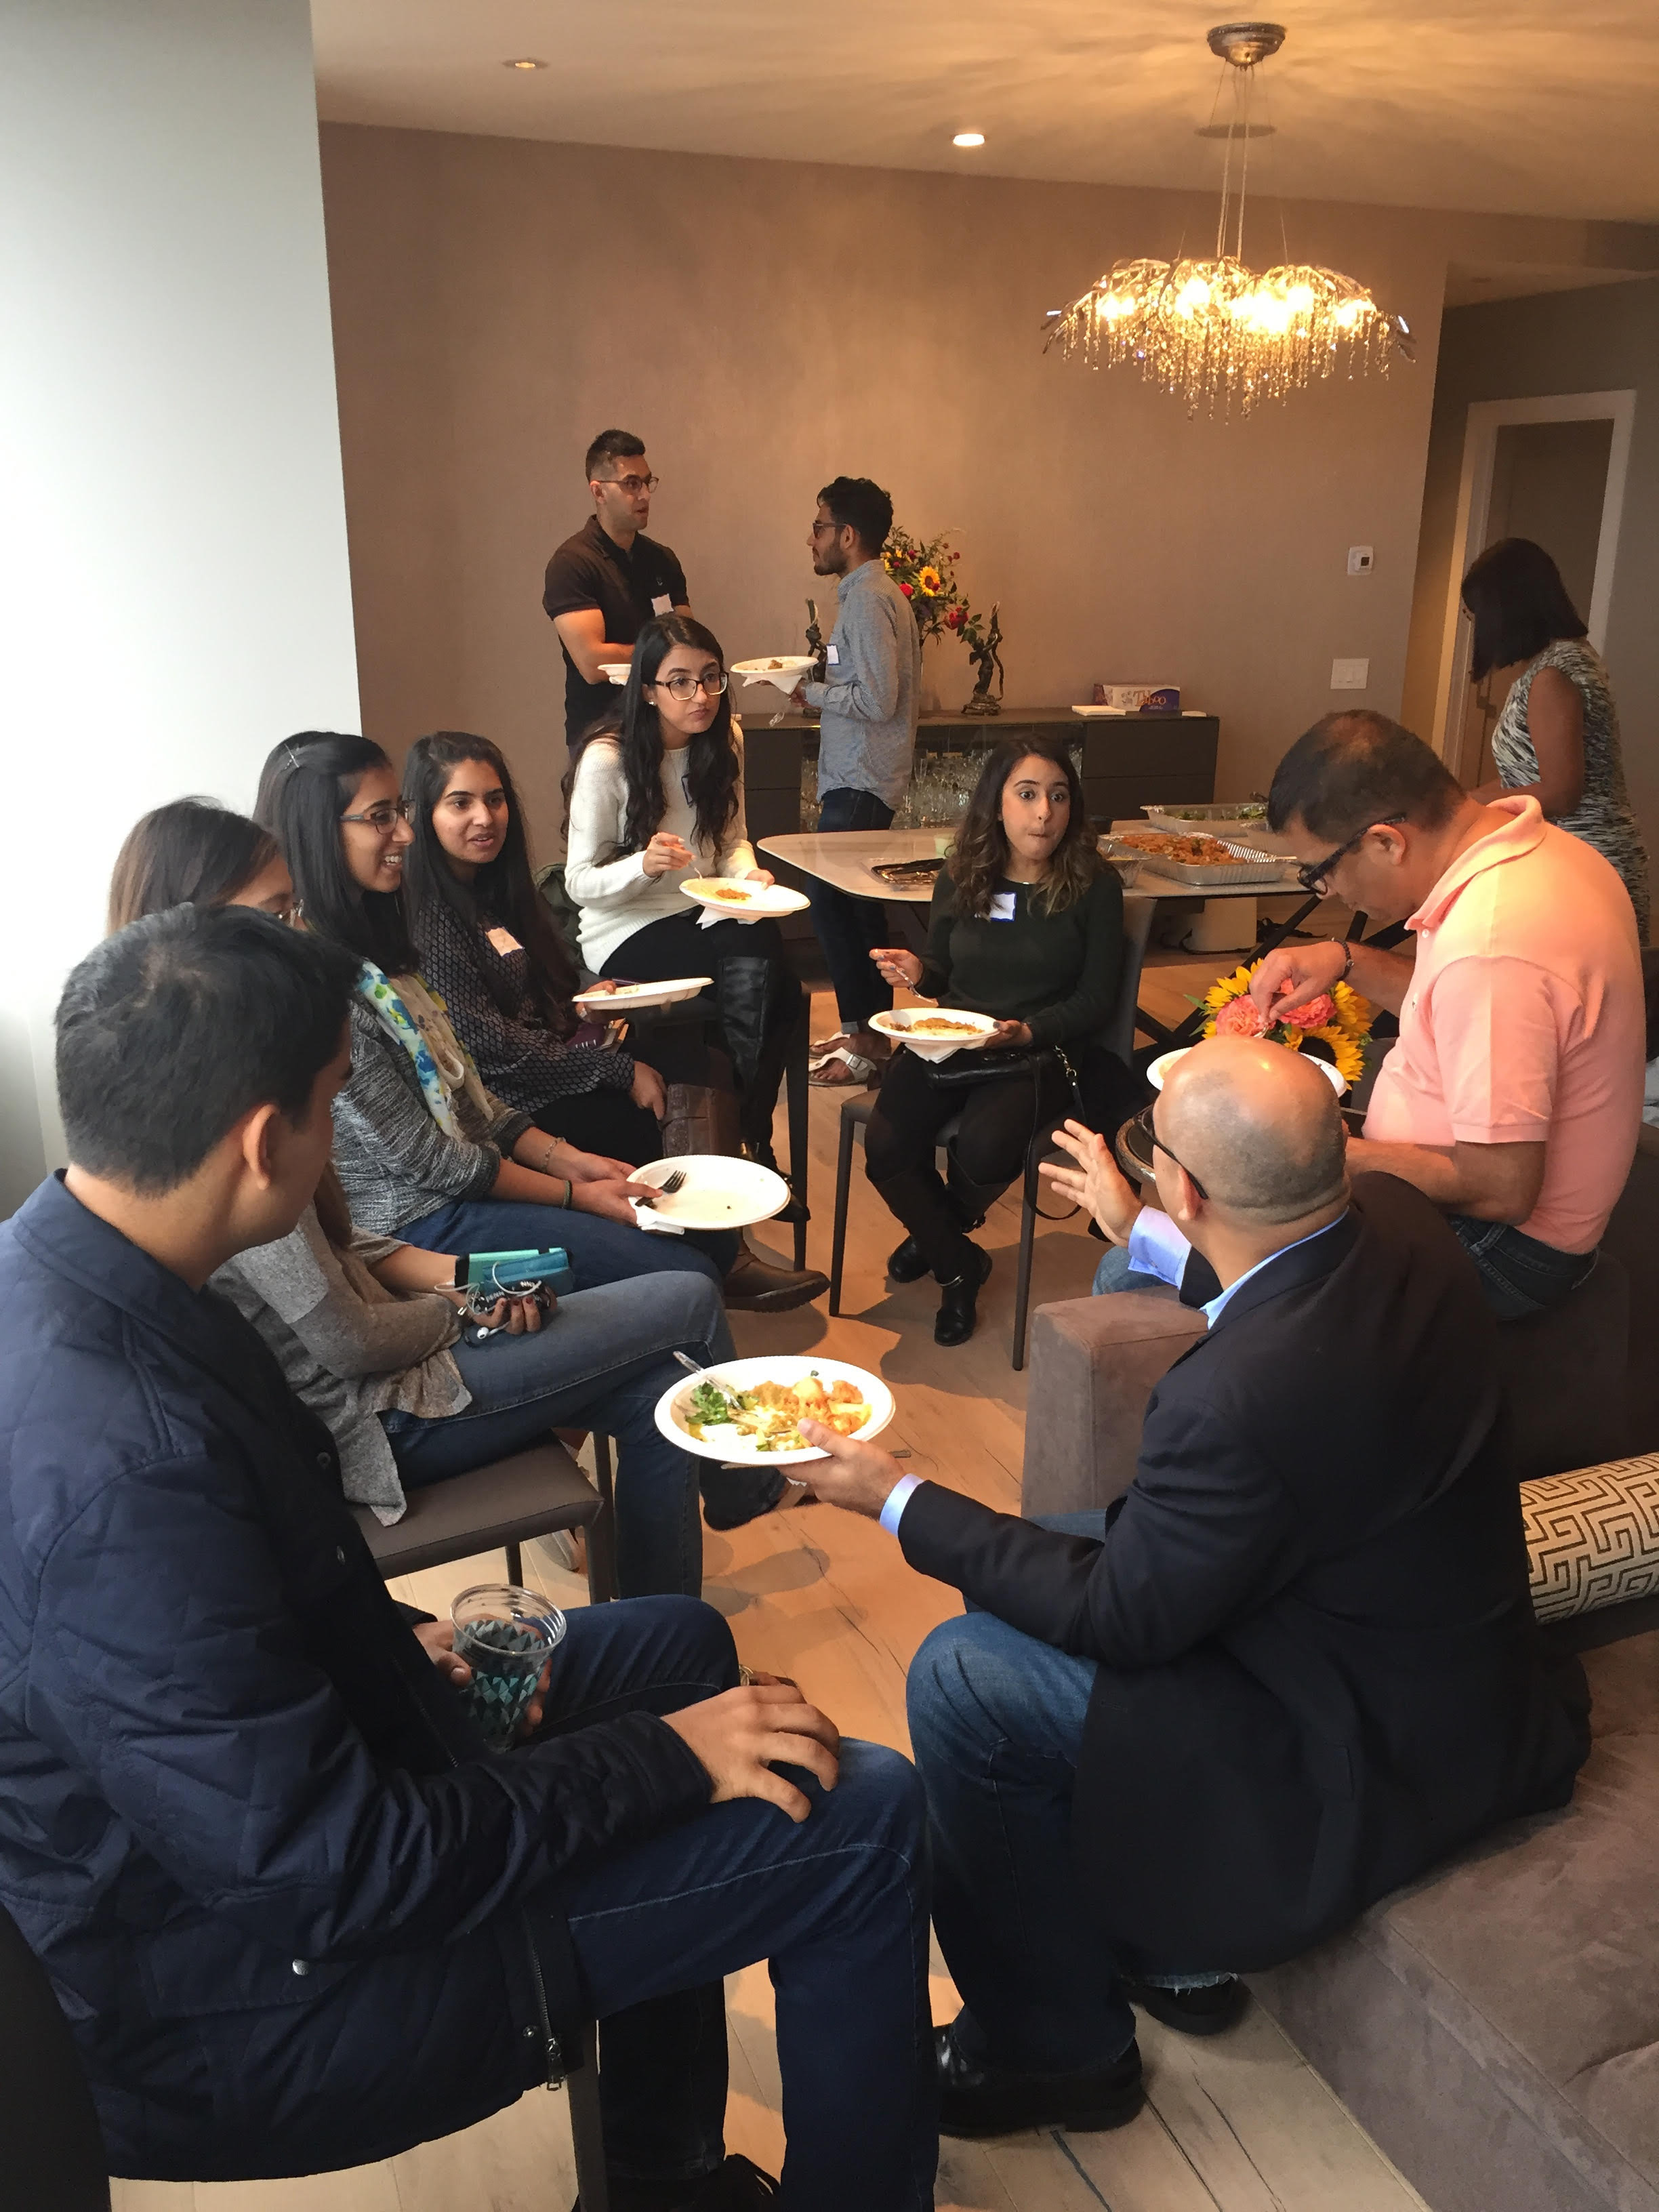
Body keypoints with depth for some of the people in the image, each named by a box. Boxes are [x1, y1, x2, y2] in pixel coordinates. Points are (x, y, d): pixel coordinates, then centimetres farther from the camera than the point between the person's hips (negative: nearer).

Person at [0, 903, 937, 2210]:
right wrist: (665, 1753, -19)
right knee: (863, 1824, -11)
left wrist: (397, 1642, 2)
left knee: (677, 1642, 21)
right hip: (256, 1997, -9)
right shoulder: (114, 1464, -35)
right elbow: (331, 1870, -28)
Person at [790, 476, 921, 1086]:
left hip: (859, 784, -11)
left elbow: (877, 699, -22)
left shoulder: (868, 599, -16)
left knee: (831, 902, -8)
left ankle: (864, 1041, -2)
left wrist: (812, 694, -12)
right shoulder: (872, 592, 16)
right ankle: (869, 1030, 22)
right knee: (857, 905, 14)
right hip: (859, 777, 11)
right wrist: (822, 676, 9)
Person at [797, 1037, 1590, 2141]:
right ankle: (1171, 1941, 29)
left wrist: (900, 1500, -11)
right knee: (1031, 1559, 14)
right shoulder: (1395, 1215, -12)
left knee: (961, 1680, -10)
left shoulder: (1240, 1394, -37)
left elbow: (1122, 1615, -20)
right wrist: (1136, 1233, 23)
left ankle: (1058, 2049, 13)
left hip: (1382, 1755, -9)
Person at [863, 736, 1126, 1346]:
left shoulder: (1094, 886, -4)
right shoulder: (959, 878, 6)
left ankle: (938, 1231, 9)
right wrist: (917, 971, -6)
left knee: (983, 1148, -32)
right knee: (885, 1148, -22)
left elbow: (1095, 999, -4)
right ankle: (958, 1264, 8)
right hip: (948, 1043, 4)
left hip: (1041, 1051, -3)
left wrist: (1026, 1031, -19)